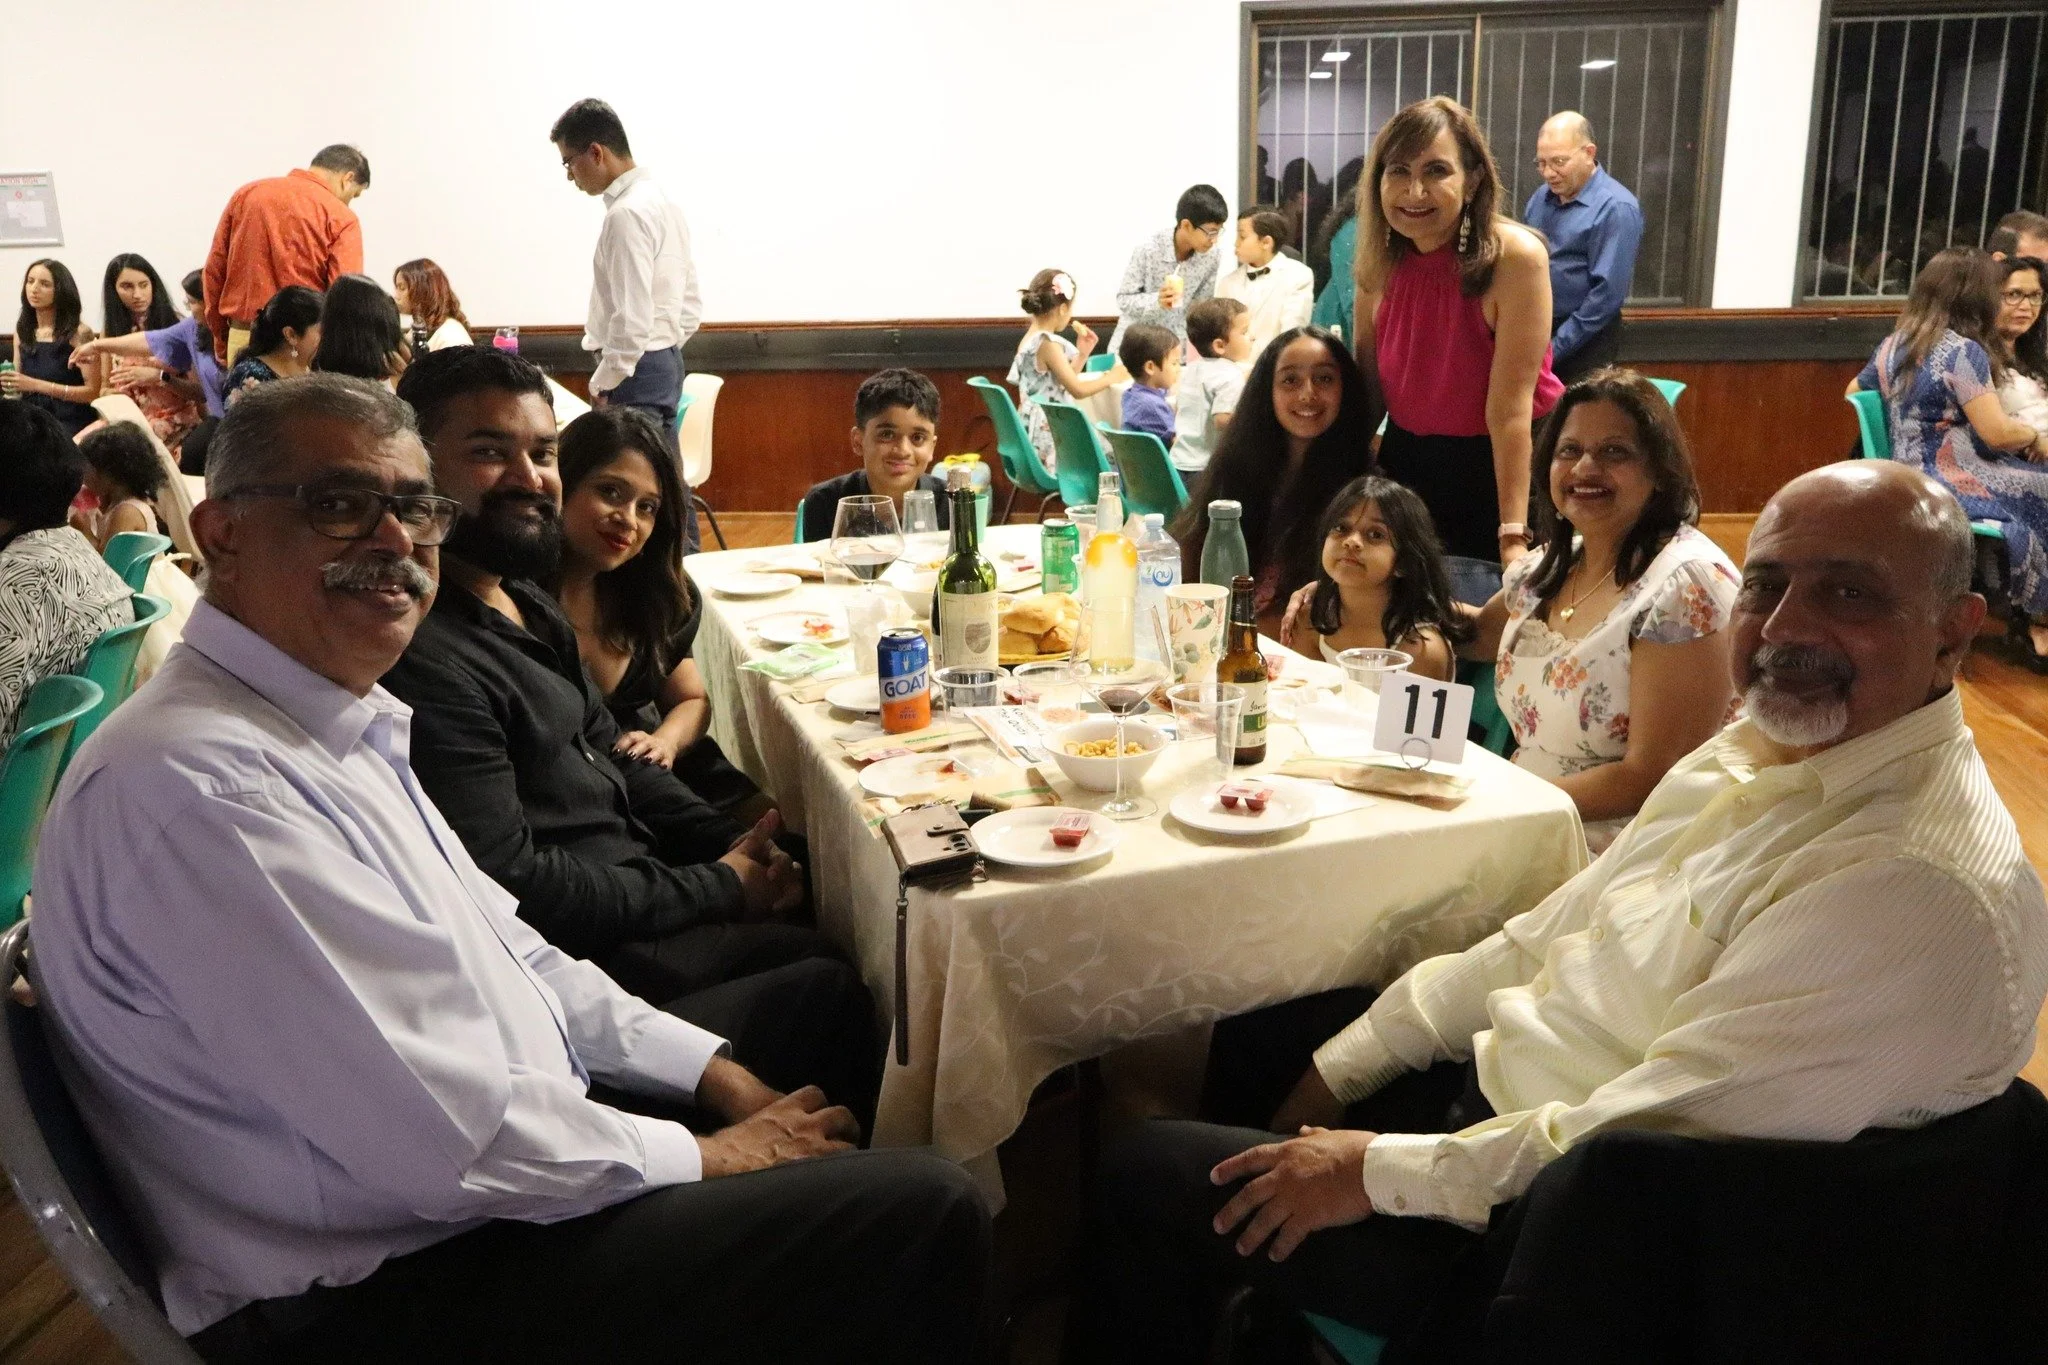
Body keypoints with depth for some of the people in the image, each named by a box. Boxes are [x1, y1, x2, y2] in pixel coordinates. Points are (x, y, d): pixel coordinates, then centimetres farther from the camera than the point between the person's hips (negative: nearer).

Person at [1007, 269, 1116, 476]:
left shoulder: (1030, 340, 13)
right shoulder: (1048, 344, -16)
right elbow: (1077, 390, -17)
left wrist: (1082, 354, 15)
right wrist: (1110, 377, -5)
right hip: (1050, 436, -10)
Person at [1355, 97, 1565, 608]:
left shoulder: (1515, 257, -22)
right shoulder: (1380, 263, -5)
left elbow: (1509, 406, -25)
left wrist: (1514, 536, -27)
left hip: (1507, 468, -5)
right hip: (1411, 466, 5)